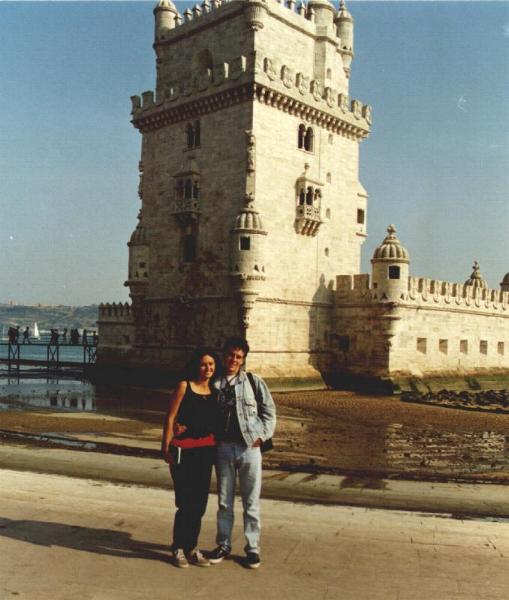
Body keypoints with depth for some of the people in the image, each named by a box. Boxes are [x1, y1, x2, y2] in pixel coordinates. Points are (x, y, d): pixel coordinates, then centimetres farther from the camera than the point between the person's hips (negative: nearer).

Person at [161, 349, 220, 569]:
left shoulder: (215, 391, 10)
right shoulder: (184, 386, -4)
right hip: (184, 450, -5)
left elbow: (216, 421, 12)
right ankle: (178, 549, 12)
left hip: (206, 450, 5)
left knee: (200, 503, 9)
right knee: (186, 502, -4)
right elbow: (170, 418, -5)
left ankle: (191, 548, 22)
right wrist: (166, 447, -9)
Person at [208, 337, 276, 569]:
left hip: (250, 448, -2)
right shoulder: (215, 384, 4)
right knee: (224, 501, 13)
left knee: (251, 502, 6)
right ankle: (223, 544, 26)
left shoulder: (254, 382, 0)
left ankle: (252, 548, 17)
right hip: (223, 448, 2)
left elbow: (269, 411, 5)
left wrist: (262, 436, -4)